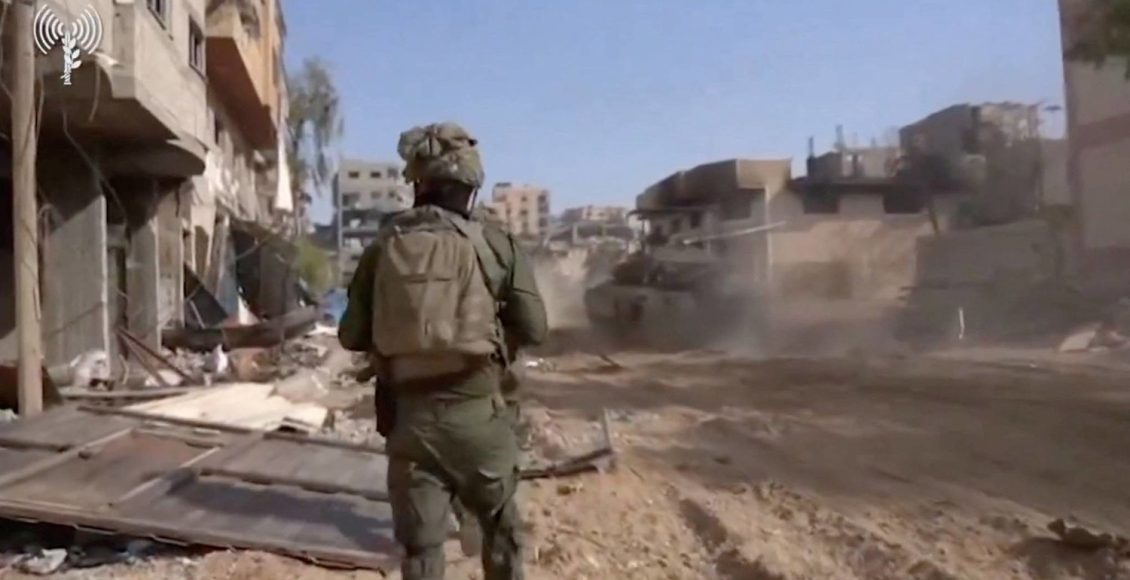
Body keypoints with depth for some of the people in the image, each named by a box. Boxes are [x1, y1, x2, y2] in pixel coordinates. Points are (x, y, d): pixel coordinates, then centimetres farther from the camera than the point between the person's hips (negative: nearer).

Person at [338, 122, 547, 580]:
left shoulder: (383, 247, 0)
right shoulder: (495, 246, -7)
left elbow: (351, 336, 4)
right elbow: (533, 329, -4)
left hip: (409, 414, 2)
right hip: (475, 411, -1)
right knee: (500, 528, 20)